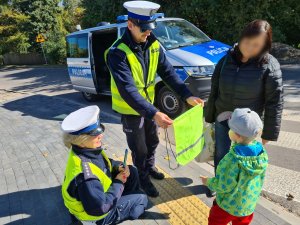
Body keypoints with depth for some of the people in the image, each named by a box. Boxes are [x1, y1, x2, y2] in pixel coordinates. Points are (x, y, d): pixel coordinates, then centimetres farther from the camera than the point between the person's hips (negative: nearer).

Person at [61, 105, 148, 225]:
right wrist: (119, 183, -21)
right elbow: (100, 208, -32)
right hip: (97, 213, -7)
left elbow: (106, 163, 5)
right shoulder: (85, 176, -42)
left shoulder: (89, 150, -16)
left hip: (100, 192, 7)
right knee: (142, 199, 0)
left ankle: (131, 196, 25)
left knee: (132, 172, 4)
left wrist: (118, 166, -14)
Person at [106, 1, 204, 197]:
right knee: (139, 149, 10)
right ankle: (143, 179, 37)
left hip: (148, 104, 6)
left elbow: (168, 73, -9)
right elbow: (127, 90, -35)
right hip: (130, 109, -6)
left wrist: (187, 96, -21)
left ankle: (150, 167, 51)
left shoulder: (153, 45, -6)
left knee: (153, 141, 23)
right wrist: (154, 114, -44)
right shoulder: (118, 52, -26)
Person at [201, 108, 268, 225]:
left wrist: (208, 182, -8)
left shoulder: (232, 160, -36)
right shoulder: (262, 153, -15)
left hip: (229, 205, -6)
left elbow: (223, 186, -26)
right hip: (249, 205, 6)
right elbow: (260, 179, 1)